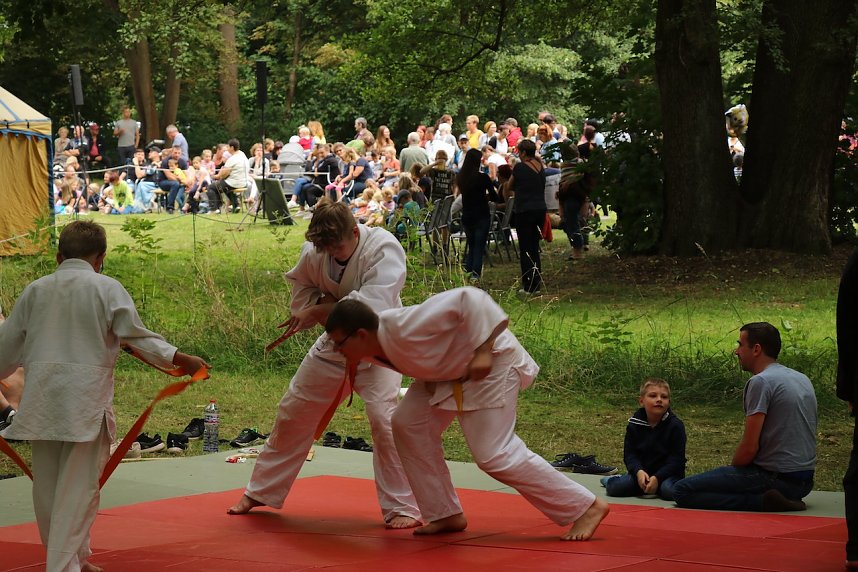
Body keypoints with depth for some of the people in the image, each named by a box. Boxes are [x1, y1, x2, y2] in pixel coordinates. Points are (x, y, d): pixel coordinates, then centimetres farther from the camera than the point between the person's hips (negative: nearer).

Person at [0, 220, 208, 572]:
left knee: (47, 483, 15)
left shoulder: (36, 290, 8)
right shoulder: (106, 288, -3)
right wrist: (182, 360, 0)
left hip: (41, 395, 4)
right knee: (79, 485, 1)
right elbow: (137, 336, -7)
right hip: (86, 396, -4)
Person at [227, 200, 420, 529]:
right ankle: (260, 493, 32)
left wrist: (317, 310, -28)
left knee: (384, 418, -24)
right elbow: (301, 290, 8)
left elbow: (371, 305, -36)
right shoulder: (313, 253, -10)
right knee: (292, 415, 12)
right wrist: (325, 308, -14)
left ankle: (402, 508, -12)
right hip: (333, 345, 6)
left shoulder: (384, 249, -26)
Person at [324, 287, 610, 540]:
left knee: (493, 454, -13)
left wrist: (482, 351, -34)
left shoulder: (405, 330, -35)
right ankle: (446, 515, 12)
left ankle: (586, 507, -4)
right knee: (408, 426, 1)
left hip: (490, 361, -9)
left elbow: (470, 299, -35)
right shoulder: (371, 349, -8)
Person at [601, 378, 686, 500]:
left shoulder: (675, 425, -8)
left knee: (669, 490, -36)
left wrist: (657, 478, -22)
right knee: (614, 488, -19)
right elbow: (629, 454, -2)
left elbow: (676, 459, -11)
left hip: (666, 473, -2)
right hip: (641, 471, 2)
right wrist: (638, 472, -23)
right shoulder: (634, 424, 1)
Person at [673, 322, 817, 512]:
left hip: (775, 477, -10)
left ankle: (762, 502, -18)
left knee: (682, 491, -11)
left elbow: (749, 448, -17)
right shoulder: (803, 379, 15)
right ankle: (783, 499, 9)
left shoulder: (760, 382, -14)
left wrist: (732, 470, 3)